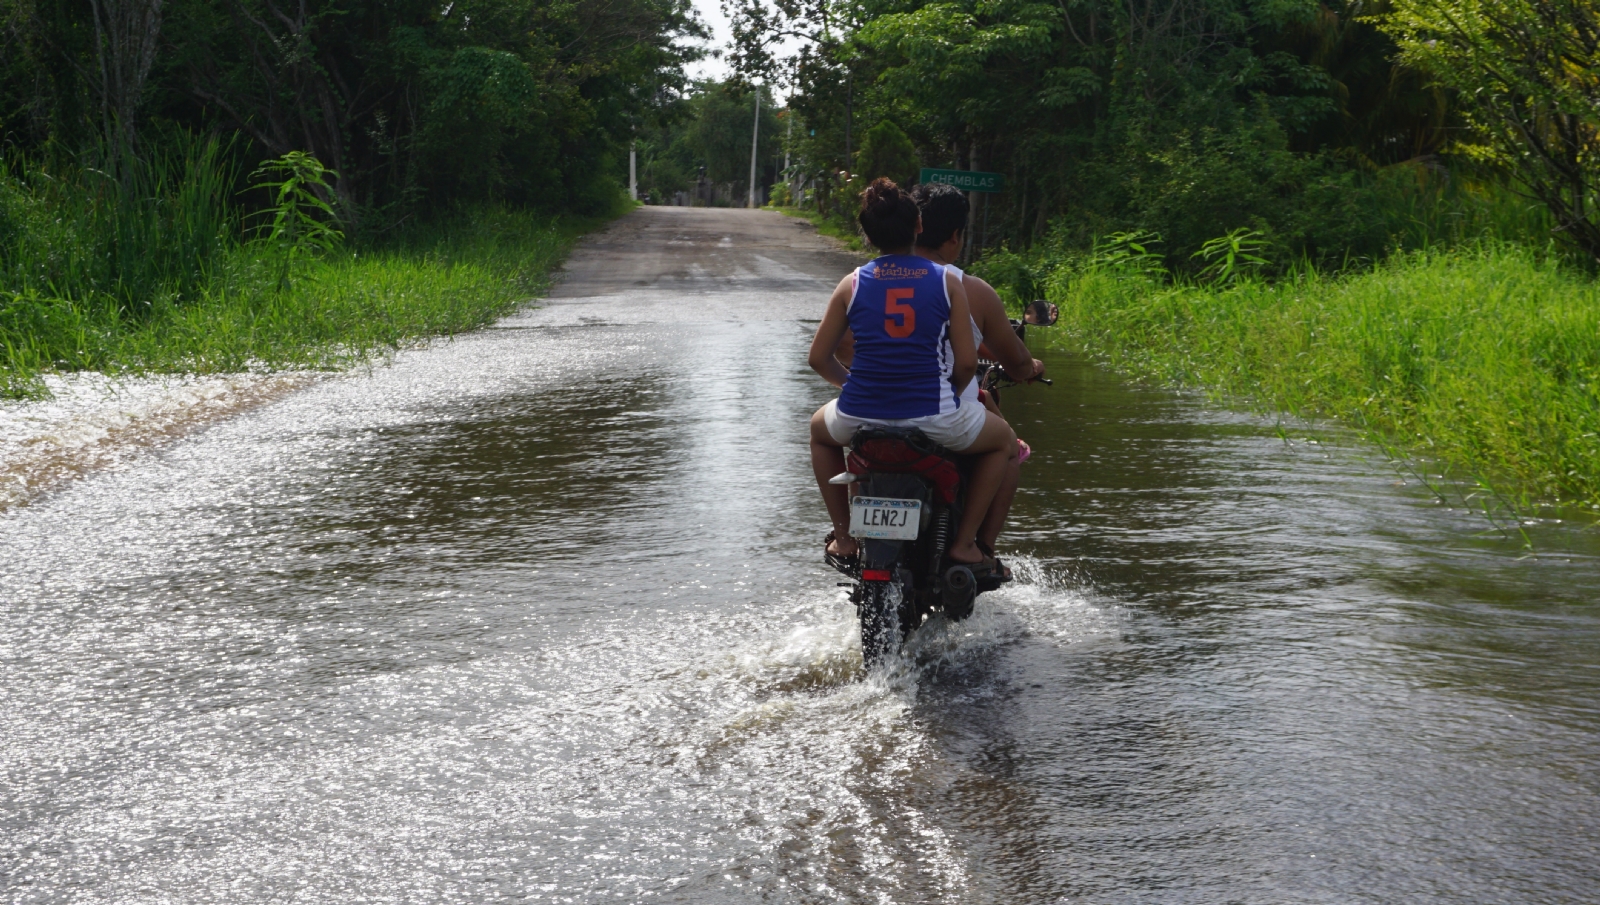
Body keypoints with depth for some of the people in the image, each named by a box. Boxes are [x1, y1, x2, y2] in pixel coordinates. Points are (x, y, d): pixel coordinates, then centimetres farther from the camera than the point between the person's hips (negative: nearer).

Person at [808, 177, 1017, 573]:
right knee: (1003, 442, 28)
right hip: (934, 418, -2)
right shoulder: (947, 282, 0)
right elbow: (967, 363, -3)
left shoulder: (852, 284, 3)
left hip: (861, 416, 2)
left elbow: (818, 357, 8)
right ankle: (964, 541, 17)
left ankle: (843, 537, 31)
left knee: (820, 430, 37)